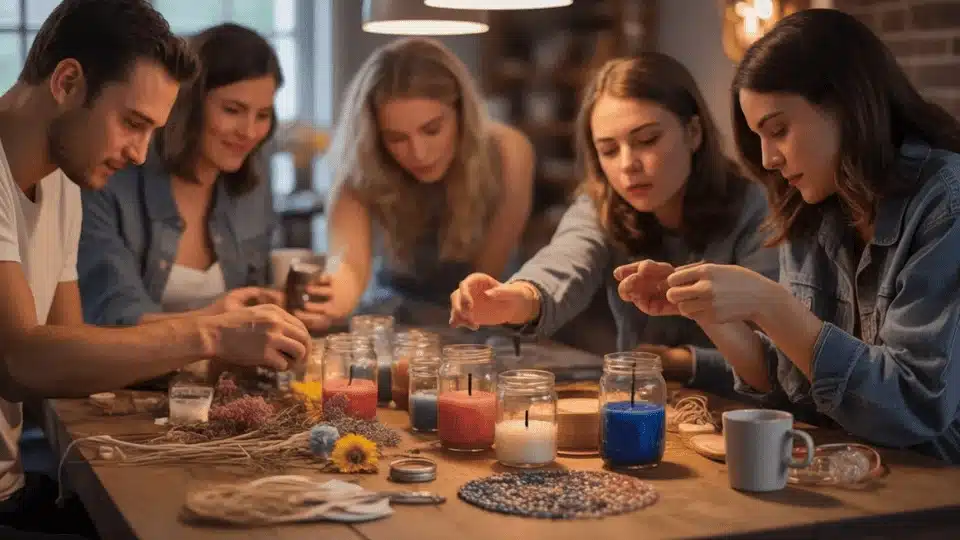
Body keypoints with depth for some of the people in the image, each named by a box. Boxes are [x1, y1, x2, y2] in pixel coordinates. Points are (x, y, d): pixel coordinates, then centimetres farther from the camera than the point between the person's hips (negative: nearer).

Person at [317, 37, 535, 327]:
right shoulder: (362, 171, -20)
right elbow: (349, 260, -38)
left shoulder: (506, 153, -21)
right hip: (396, 315, 0)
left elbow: (488, 274, -13)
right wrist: (335, 297, -57)